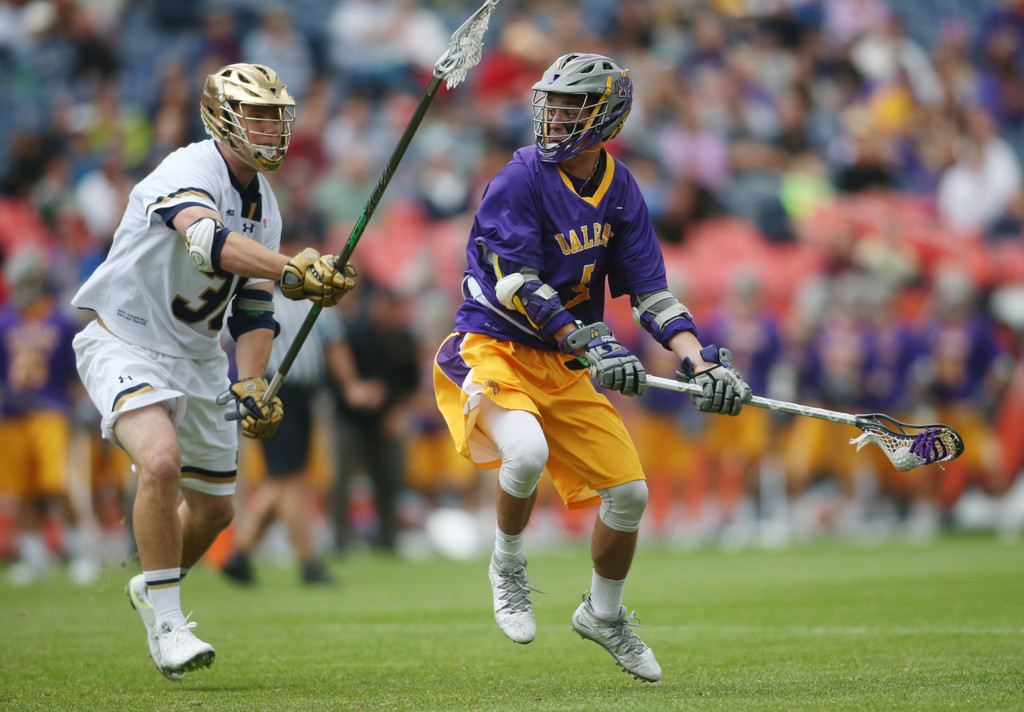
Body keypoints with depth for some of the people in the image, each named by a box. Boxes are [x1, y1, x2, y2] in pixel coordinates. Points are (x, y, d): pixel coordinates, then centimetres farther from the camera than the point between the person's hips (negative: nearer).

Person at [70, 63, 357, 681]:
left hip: (198, 357, 8)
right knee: (162, 460, -31)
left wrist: (252, 383, -5)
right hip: (125, 345, -8)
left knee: (215, 507, 13)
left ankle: (153, 587, 43)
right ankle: (165, 620, -19)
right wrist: (297, 271, -53)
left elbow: (253, 307, 9)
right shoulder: (189, 172, -22)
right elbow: (210, 243, -43)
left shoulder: (264, 202, 5)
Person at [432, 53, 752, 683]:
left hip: (568, 366, 6)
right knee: (528, 452, -34)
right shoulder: (520, 180, -14)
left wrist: (700, 363, -12)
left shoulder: (620, 191, 5)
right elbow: (516, 284, -22)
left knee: (629, 492, 4)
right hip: (494, 348, -6)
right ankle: (508, 565, -5)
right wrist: (591, 345, -30)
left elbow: (650, 291, 3)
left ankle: (604, 613, 30)